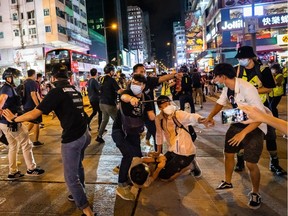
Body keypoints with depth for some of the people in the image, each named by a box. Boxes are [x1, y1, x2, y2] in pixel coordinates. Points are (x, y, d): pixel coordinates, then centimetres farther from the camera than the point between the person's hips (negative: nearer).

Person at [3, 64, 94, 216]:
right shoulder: (75, 90, 9)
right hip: (84, 134, 8)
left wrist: (13, 119, -2)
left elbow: (35, 114, -16)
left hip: (72, 139, -8)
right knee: (78, 167, 27)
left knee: (71, 177, 5)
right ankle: (79, 194, 46)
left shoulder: (57, 92, -14)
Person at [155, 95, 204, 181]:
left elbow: (192, 117, -42)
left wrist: (202, 119, -64)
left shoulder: (179, 114, -22)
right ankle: (185, 164, 24)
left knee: (164, 176, -6)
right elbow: (159, 135, 7)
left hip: (185, 152, -7)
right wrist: (158, 152, 13)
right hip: (172, 151, 7)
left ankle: (189, 165, 9)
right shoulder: (158, 118, -5)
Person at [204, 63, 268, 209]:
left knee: (250, 164, -5)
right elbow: (220, 103, 10)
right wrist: (210, 116, -8)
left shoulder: (247, 89, -32)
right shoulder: (227, 88, -8)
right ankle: (227, 182, 39)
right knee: (228, 153, 14)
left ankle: (255, 193, 23)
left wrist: (243, 133, -35)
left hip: (254, 127, -7)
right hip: (238, 123, 7)